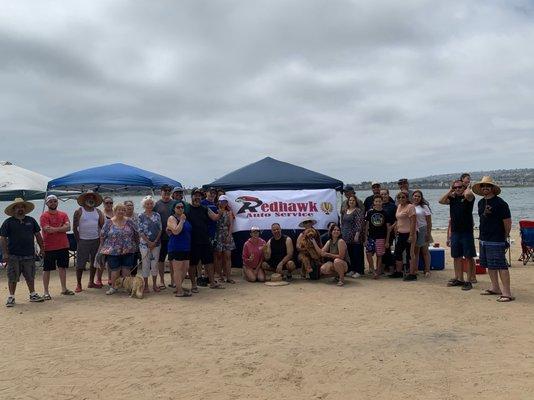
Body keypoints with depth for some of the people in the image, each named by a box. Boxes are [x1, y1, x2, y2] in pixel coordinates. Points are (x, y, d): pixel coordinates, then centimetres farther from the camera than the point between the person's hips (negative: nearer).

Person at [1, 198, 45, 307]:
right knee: (12, 278, 4)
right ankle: (11, 297, 15)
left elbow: (38, 235, 14)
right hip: (13, 256, -3)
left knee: (30, 277, 12)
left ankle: (32, 294, 23)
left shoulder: (31, 220, 8)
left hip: (29, 255, 3)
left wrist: (42, 247, 10)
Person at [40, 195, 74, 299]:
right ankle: (46, 292, 9)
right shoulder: (44, 216, -6)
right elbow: (47, 229, -19)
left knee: (62, 267, 13)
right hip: (49, 247, -5)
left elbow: (68, 227, -5)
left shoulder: (63, 215, 8)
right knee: (47, 269, 3)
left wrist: (54, 229, -15)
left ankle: (64, 289, 24)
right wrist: (61, 228, -12)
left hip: (63, 246, 5)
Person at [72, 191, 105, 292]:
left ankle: (91, 282, 21)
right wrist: (78, 241, -6)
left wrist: (100, 238, 1)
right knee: (80, 264, -3)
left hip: (96, 241, 4)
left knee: (94, 262, 10)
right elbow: (74, 228, -4)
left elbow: (102, 226, 10)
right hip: (83, 241, -4)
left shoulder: (98, 212, 9)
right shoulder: (79, 212, -3)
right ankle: (78, 284, 5)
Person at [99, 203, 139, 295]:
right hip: (113, 252, -1)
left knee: (126, 270, 3)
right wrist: (103, 248, 6)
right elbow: (102, 236, 4)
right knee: (115, 270, 4)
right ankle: (112, 287, 19)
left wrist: (136, 245, 12)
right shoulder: (109, 222, 0)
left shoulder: (129, 222, 3)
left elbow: (136, 234, 9)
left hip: (128, 251, 1)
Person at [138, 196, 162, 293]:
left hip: (156, 244, 2)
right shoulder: (141, 216, -2)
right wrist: (148, 242, -11)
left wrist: (155, 242, -8)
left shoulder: (157, 215, 5)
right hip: (144, 244, -2)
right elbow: (140, 231, -5)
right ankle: (146, 285, 11)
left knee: (155, 263, 7)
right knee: (145, 264, 2)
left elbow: (160, 229, 2)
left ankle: (154, 284, 17)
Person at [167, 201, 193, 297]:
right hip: (176, 248, -8)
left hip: (186, 248, 8)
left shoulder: (185, 218, 17)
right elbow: (176, 231, -21)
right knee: (178, 269, -4)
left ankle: (178, 287, 24)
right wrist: (181, 220, -15)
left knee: (185, 268, 10)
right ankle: (179, 291, 0)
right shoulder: (172, 218, -6)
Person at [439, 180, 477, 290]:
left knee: (469, 257, 0)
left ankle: (469, 281, 5)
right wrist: (450, 191, -1)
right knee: (457, 257, 13)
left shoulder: (468, 197, -5)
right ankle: (459, 279, 24)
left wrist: (467, 189, -8)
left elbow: (468, 194, -30)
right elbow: (441, 201, -6)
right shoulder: (452, 198, 9)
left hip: (467, 231, -6)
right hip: (455, 232, 6)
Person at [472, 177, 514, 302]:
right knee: (489, 266, 15)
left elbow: (508, 221, -9)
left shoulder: (500, 203, -12)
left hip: (496, 241, -8)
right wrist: (482, 236, 9)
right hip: (484, 240, 8)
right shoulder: (481, 202, 12)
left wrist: (506, 237, -3)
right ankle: (495, 288, 28)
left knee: (501, 266, -7)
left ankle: (507, 293, -4)